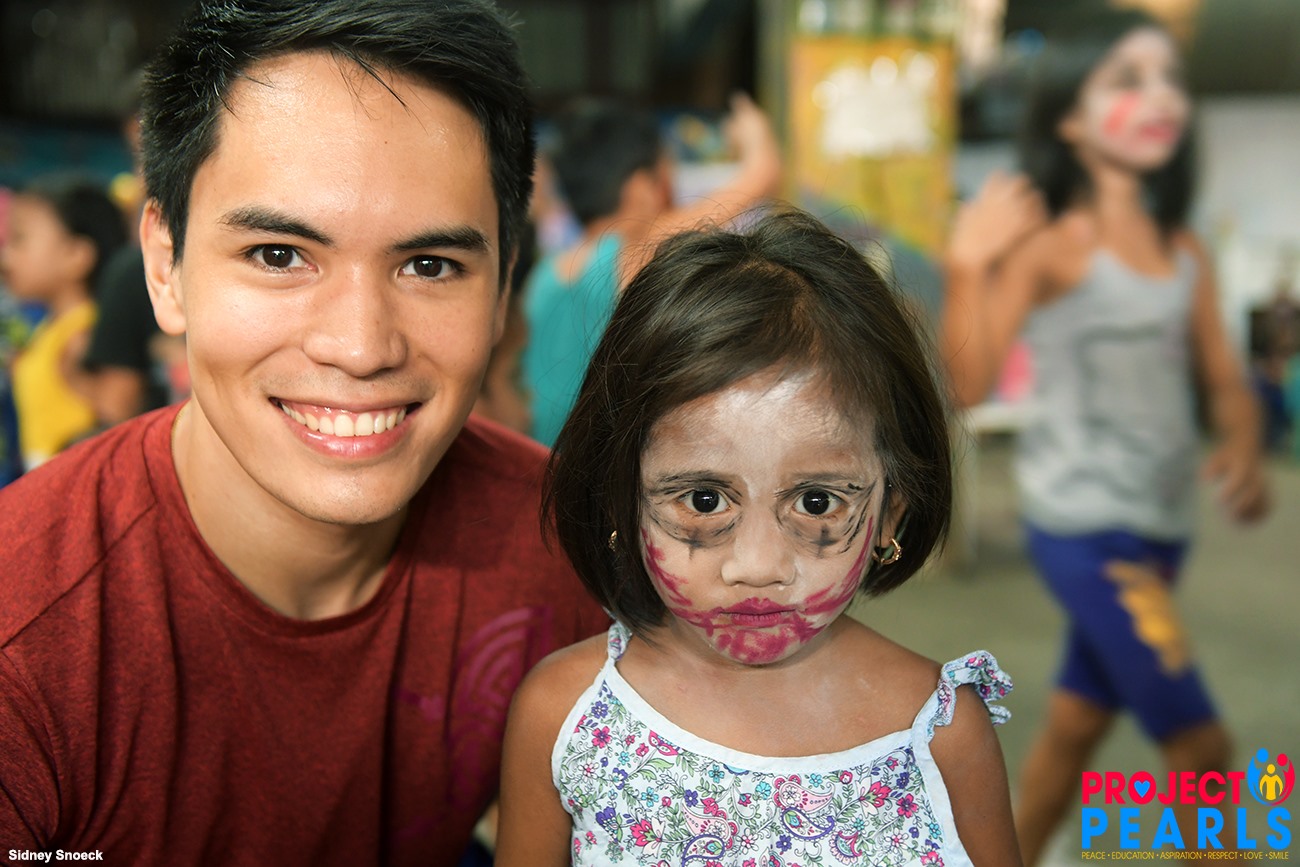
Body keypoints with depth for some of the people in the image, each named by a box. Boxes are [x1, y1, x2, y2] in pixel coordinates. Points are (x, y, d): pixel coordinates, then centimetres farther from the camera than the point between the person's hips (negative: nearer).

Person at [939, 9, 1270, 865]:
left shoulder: (1184, 249, 8)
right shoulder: (1047, 239, -12)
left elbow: (1224, 379, 12)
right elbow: (969, 383, -22)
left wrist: (1244, 448, -8)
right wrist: (968, 267, -37)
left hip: (1160, 527, 7)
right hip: (1085, 530, -7)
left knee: (1078, 720, 18)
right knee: (1200, 744, -3)